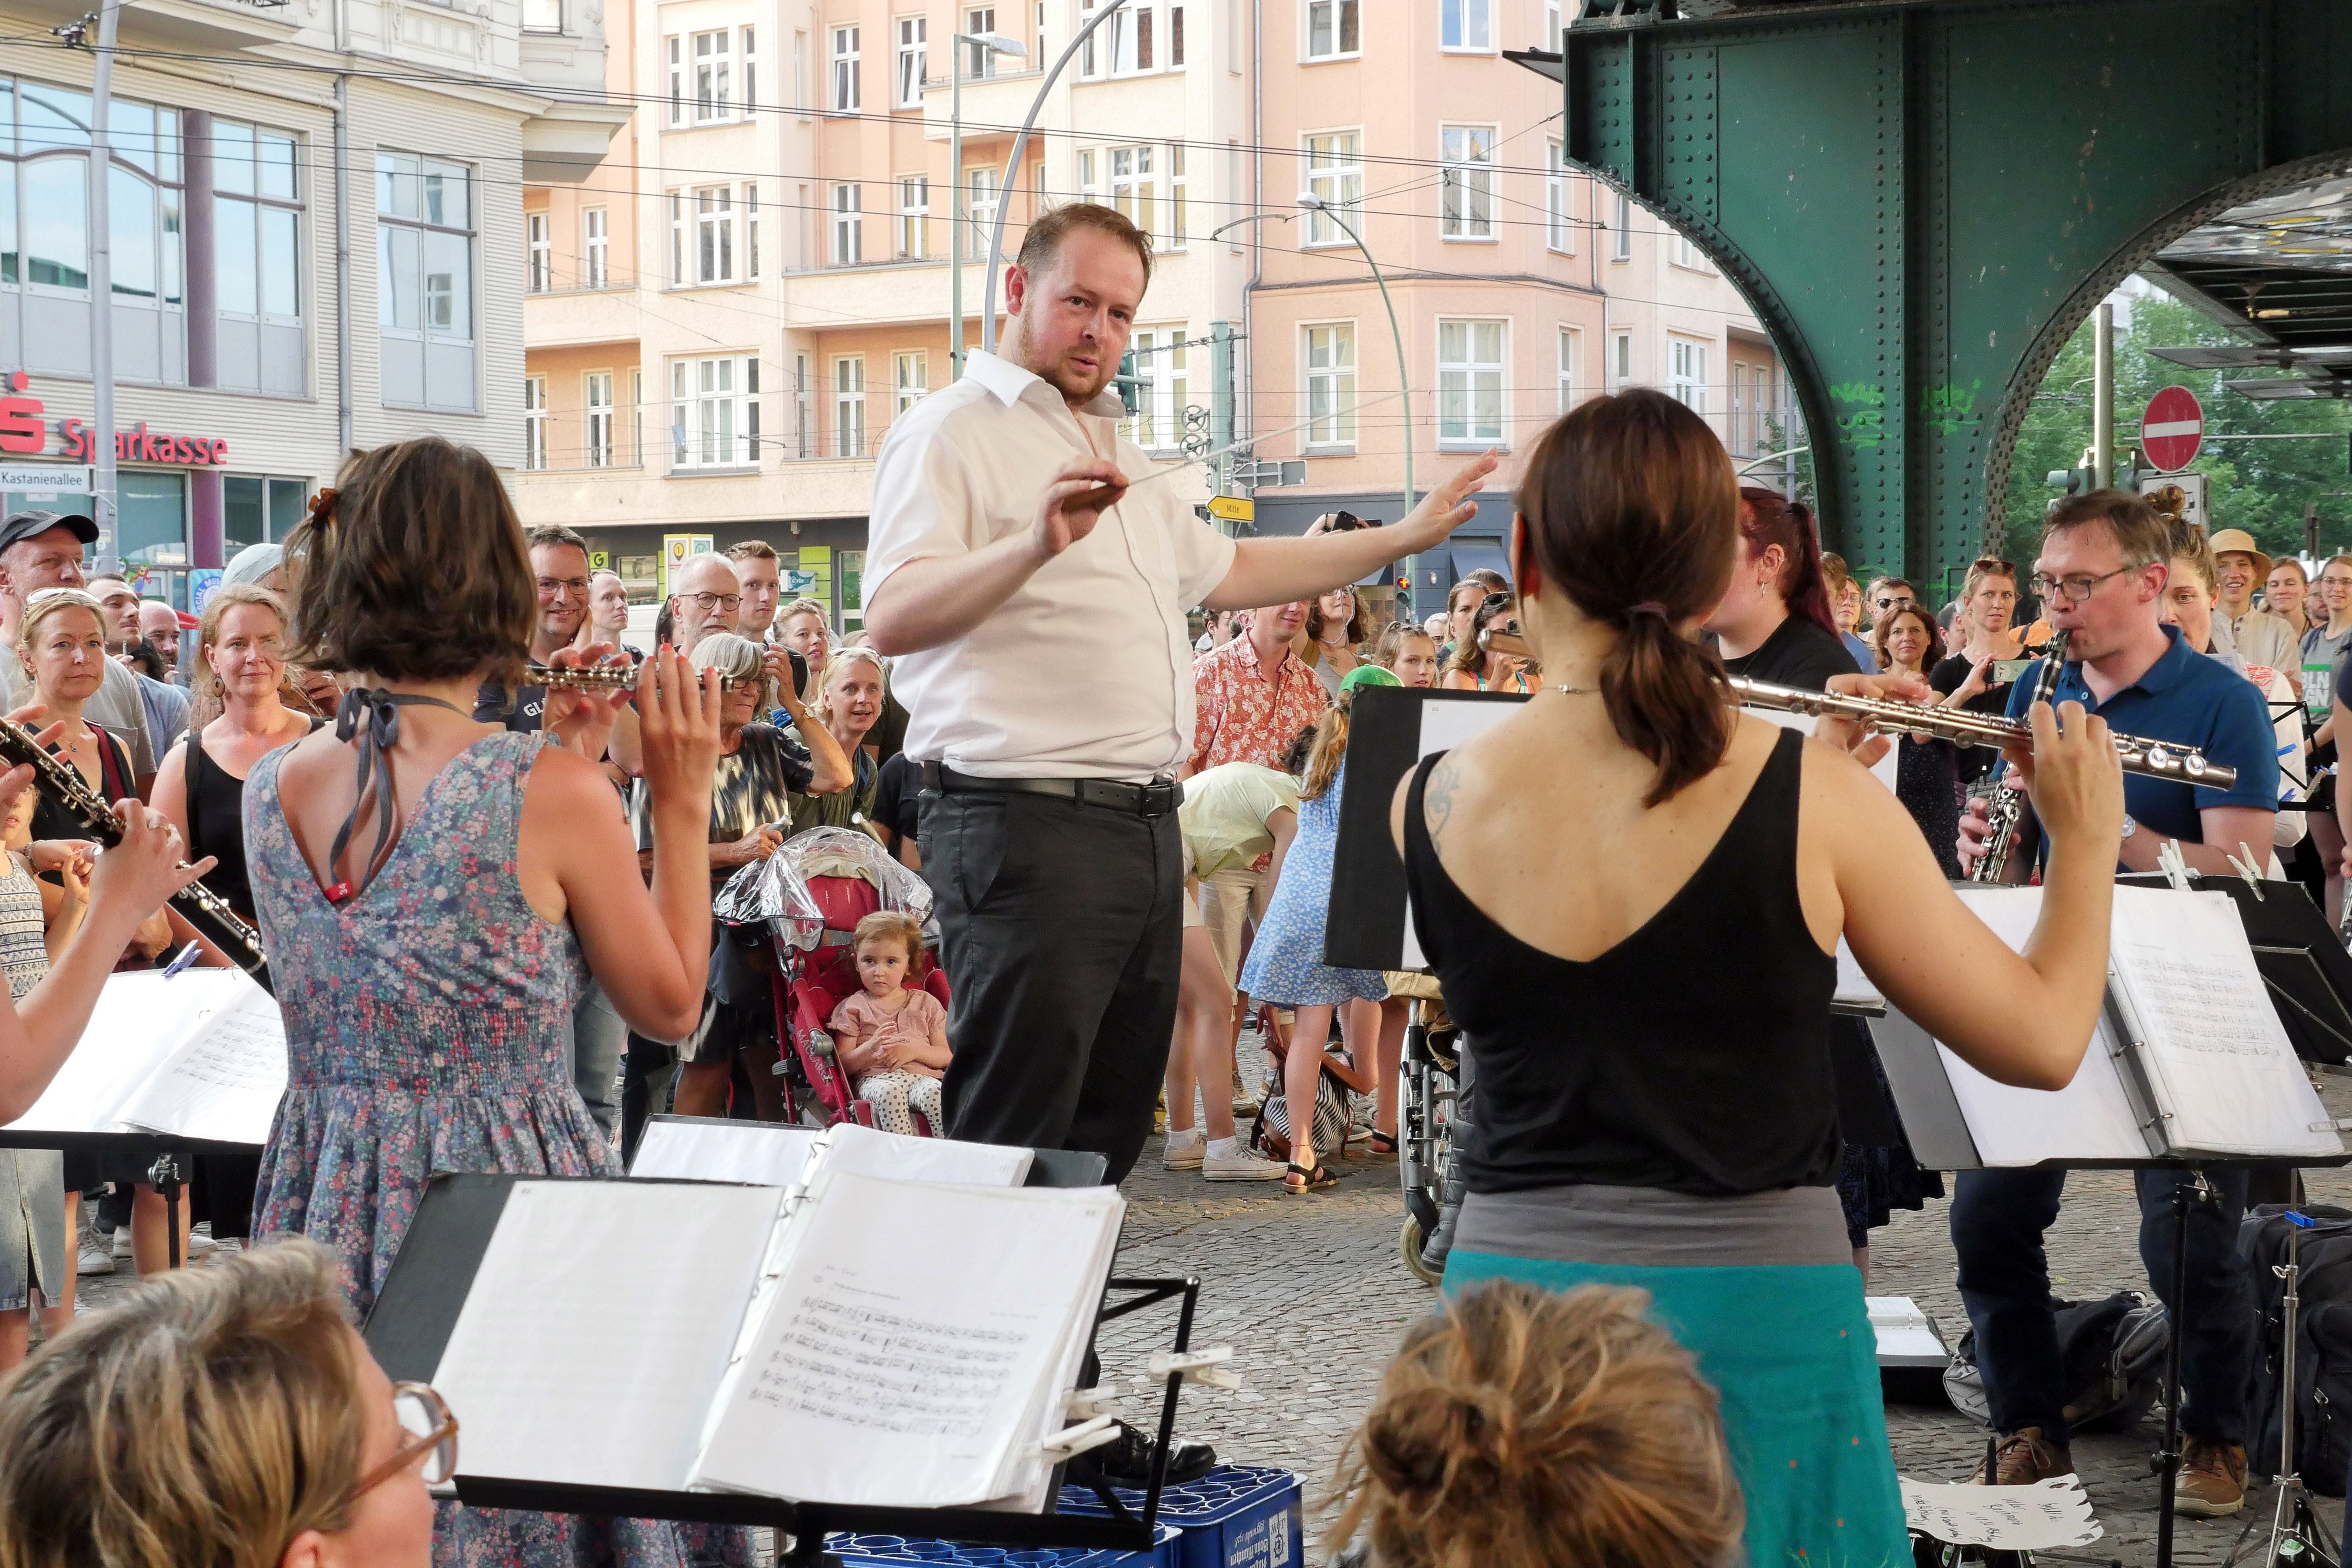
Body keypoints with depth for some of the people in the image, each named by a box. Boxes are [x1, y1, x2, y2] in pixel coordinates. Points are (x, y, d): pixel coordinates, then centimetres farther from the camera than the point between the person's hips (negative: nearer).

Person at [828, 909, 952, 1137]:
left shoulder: (925, 1003, 20)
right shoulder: (853, 1007, 15)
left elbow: (947, 1056, 13)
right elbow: (843, 1065, 6)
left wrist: (914, 1051, -6)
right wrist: (869, 1049, -13)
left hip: (922, 1074, 2)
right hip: (874, 1078, -2)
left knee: (934, 1092, -35)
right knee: (889, 1092, -39)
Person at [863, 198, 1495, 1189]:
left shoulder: (1117, 458, 23)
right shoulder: (951, 434, -6)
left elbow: (1228, 571, 35)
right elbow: (891, 620, -21)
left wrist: (1404, 538, 35)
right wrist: (1037, 543, -34)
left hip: (1144, 824, 9)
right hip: (1026, 818, -9)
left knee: (1109, 1131, 13)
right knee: (1015, 1140, -9)